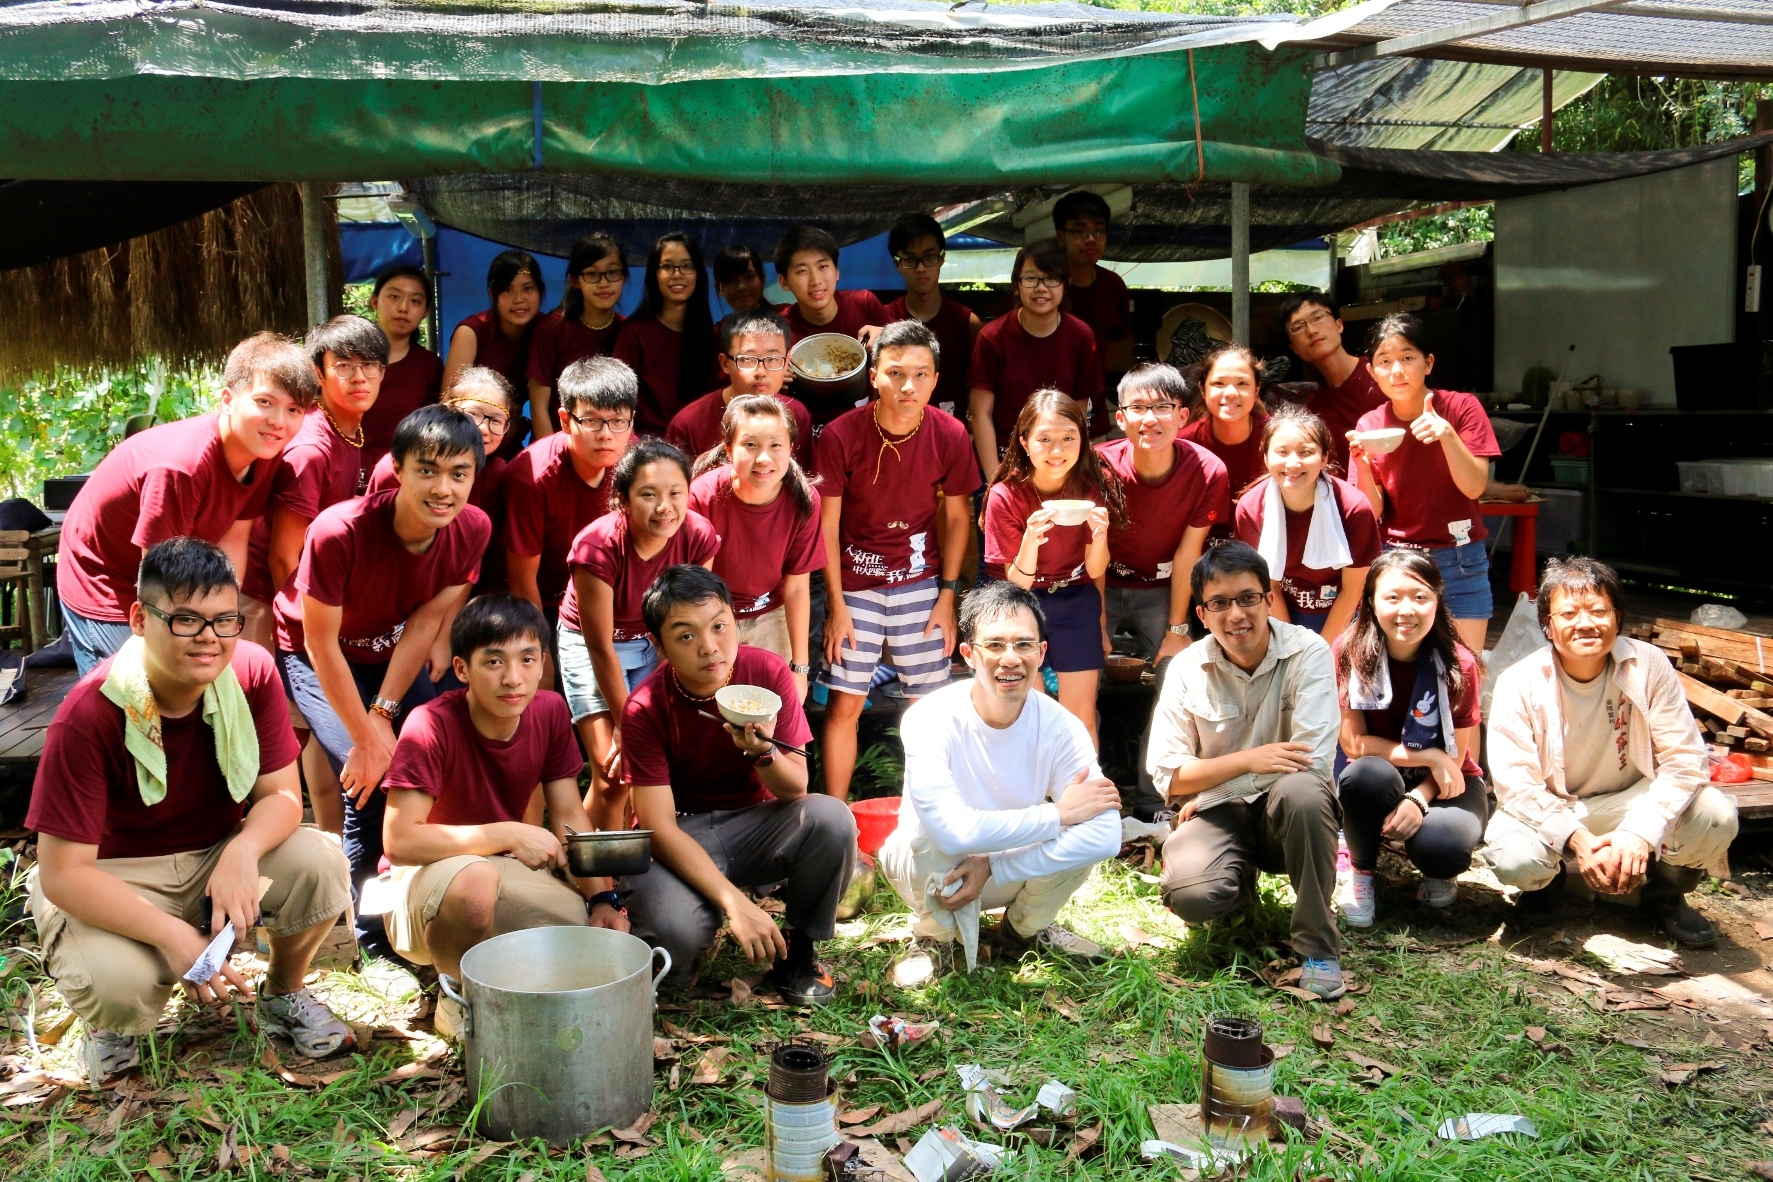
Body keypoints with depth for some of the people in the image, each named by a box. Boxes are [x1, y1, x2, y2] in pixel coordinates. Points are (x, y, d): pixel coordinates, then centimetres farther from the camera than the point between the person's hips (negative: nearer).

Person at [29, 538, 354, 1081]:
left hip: (220, 857, 3)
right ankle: (114, 1026, 8)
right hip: (115, 881, -3)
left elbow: (281, 793, -11)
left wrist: (242, 853, -35)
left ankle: (284, 992, 6)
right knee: (112, 983, -34)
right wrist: (174, 936, -36)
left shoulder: (252, 670, -16)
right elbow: (62, 873, -24)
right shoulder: (88, 715, -26)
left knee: (320, 864, -26)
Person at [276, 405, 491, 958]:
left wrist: (384, 713, -20)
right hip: (316, 657, -4)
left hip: (396, 658, 4)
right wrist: (368, 737, -22)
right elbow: (321, 643, -25)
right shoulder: (339, 532, -34)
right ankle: (376, 939, -1)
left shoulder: (472, 530, -21)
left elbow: (426, 622, -15)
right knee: (372, 783, -20)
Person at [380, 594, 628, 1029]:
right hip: (427, 877, -5)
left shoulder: (550, 711, -8)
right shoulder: (431, 726, -25)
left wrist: (603, 899, -16)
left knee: (608, 931, -15)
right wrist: (509, 834, -29)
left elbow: (570, 815, -3)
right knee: (474, 878, -40)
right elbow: (399, 840, -28)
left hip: (507, 872, 6)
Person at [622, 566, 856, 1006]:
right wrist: (735, 901, -32)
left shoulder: (767, 672, -13)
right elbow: (660, 826, -22)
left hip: (752, 824, 3)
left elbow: (795, 789, -11)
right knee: (675, 929, -34)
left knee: (831, 819, -28)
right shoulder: (645, 709, -18)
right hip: (679, 842, -3)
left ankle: (799, 949, -3)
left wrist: (762, 751, -35)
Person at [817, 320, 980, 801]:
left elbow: (957, 517, 2)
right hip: (855, 582, -1)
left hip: (921, 583, 2)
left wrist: (947, 596, -1)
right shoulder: (841, 435, -14)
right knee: (844, 704, -1)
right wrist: (836, 605, -8)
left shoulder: (950, 436, -9)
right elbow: (827, 524, -8)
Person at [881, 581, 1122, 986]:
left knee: (1088, 835, -25)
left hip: (1014, 874, 3)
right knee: (933, 839, -36)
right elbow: (953, 831, -40)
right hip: (932, 872, -2)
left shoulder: (1060, 727, -19)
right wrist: (1059, 813, -31)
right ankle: (934, 938, -2)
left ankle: (1025, 928, 6)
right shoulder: (930, 720, -27)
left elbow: (1106, 834, -31)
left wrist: (993, 867, -34)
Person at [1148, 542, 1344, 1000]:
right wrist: (1248, 760, -20)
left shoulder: (1308, 652, -13)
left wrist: (1205, 782, -15)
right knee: (1189, 893, -30)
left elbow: (1314, 762, -22)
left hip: (1286, 809, -1)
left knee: (1301, 789, -37)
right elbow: (1166, 776, -5)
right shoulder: (1187, 669, -6)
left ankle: (1318, 947, -18)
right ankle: (1243, 882, 11)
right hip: (1218, 812, 1)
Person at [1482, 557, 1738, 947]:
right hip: (1549, 811, -1)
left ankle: (1666, 893, 8)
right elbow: (1515, 784, -21)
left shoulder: (1649, 665, -14)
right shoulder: (1518, 684, -18)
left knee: (1715, 816, -26)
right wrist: (1576, 840, -35)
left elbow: (1684, 758, -17)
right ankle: (1549, 875, 9)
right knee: (1513, 857, -33)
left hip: (1632, 802, 2)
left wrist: (1640, 833, -30)